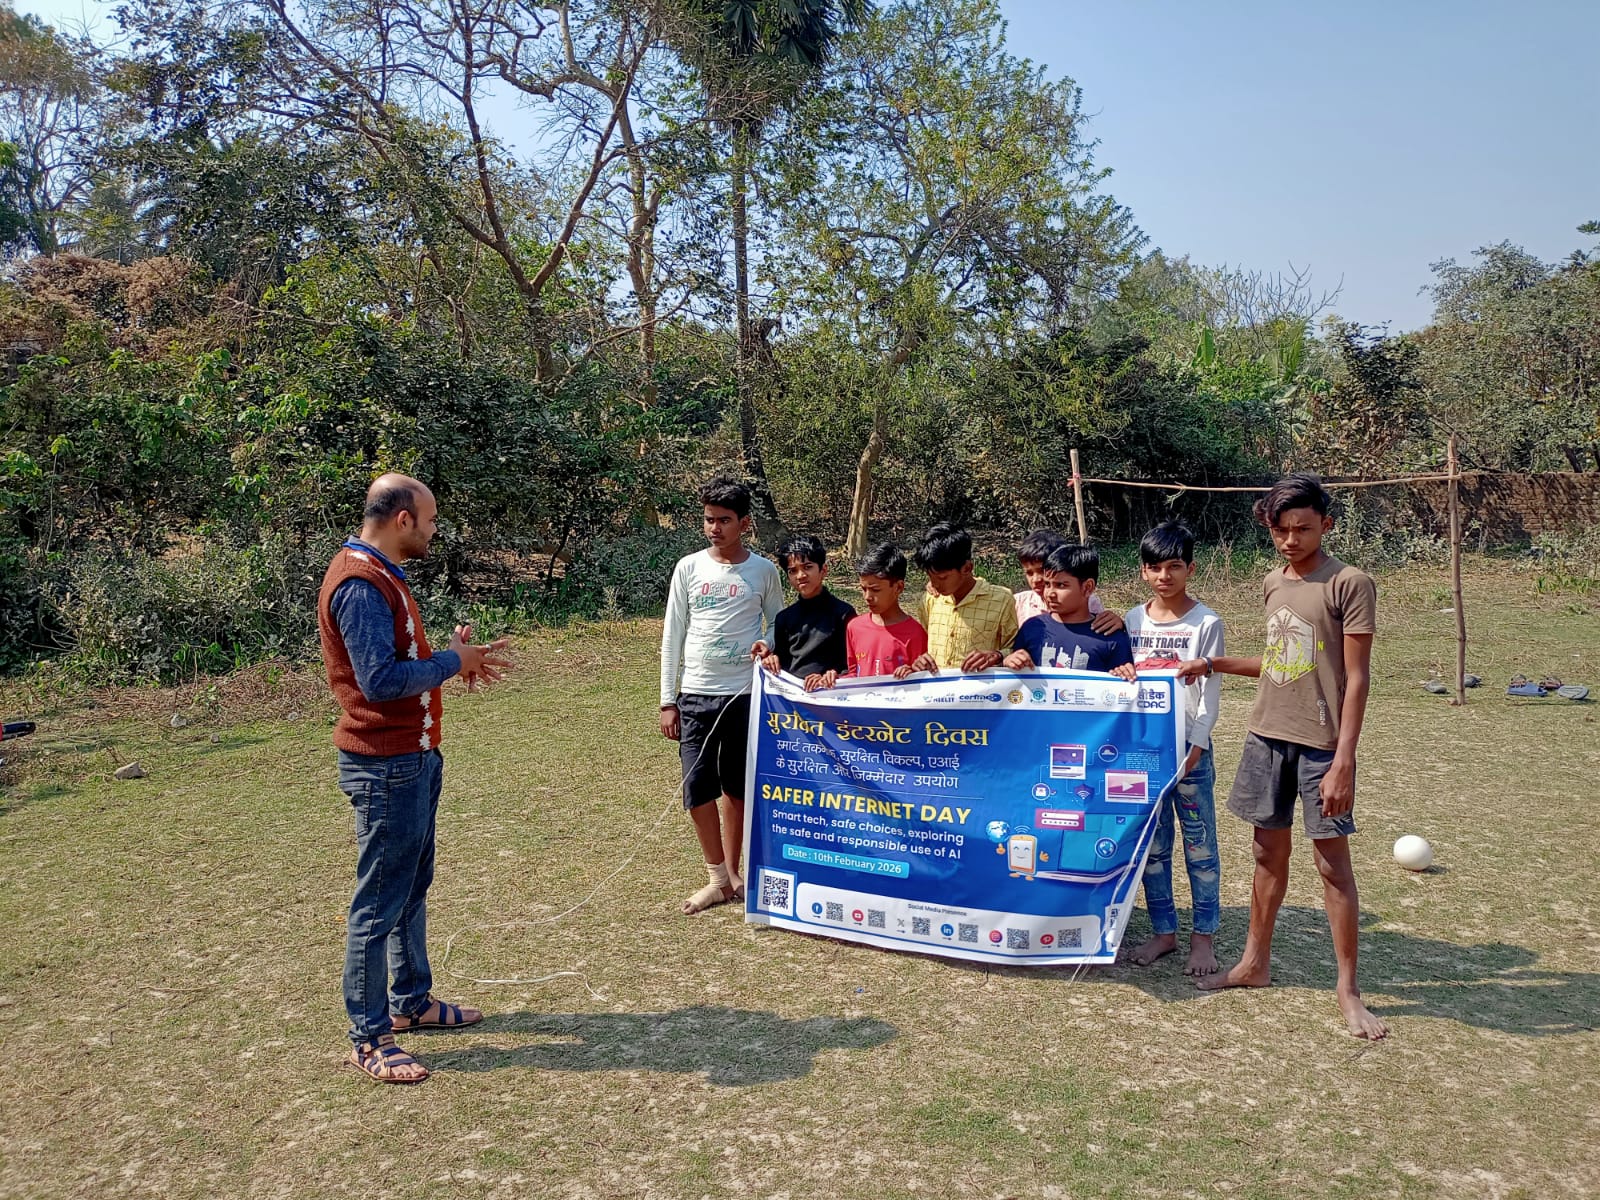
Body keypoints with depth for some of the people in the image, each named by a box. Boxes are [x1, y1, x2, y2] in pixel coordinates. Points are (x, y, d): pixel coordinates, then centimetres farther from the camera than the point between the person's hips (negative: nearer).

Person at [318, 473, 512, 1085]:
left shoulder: (382, 575, 13)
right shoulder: (359, 583, -20)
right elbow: (379, 679, -27)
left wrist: (455, 655, 4)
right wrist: (452, 661, -15)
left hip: (413, 758, 11)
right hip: (386, 768, -11)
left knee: (413, 886, 20)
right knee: (379, 903, -1)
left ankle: (412, 1000, 35)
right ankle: (369, 1039, 10)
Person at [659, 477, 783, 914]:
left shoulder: (763, 571, 1)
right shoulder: (689, 568, 2)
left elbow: (777, 627, 12)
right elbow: (673, 635, 5)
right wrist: (668, 701, 2)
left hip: (746, 694, -1)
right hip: (696, 694, 1)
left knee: (736, 787, 9)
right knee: (698, 788, -2)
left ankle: (732, 873, 24)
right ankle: (718, 878, 12)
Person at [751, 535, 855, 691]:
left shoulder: (843, 613, 0)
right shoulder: (785, 618, 16)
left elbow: (852, 666, 0)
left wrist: (831, 675, -16)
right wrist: (770, 660, 4)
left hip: (826, 694, -4)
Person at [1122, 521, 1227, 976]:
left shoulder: (1206, 624, -5)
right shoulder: (1132, 621, 6)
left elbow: (1209, 694, -7)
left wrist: (1193, 750, -13)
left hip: (1189, 748, -4)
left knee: (1199, 845, 5)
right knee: (1151, 845, 10)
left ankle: (1203, 936, 17)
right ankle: (1163, 931, 22)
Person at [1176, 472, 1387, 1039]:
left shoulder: (1349, 584, -10)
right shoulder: (1274, 582, 10)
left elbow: (1356, 678, -12)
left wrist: (1342, 762, -16)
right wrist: (1215, 665, 9)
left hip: (1320, 744, -6)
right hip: (1267, 736, 6)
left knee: (1332, 862, 1)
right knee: (1269, 852, 15)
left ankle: (1348, 989, 13)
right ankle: (1255, 962, 28)